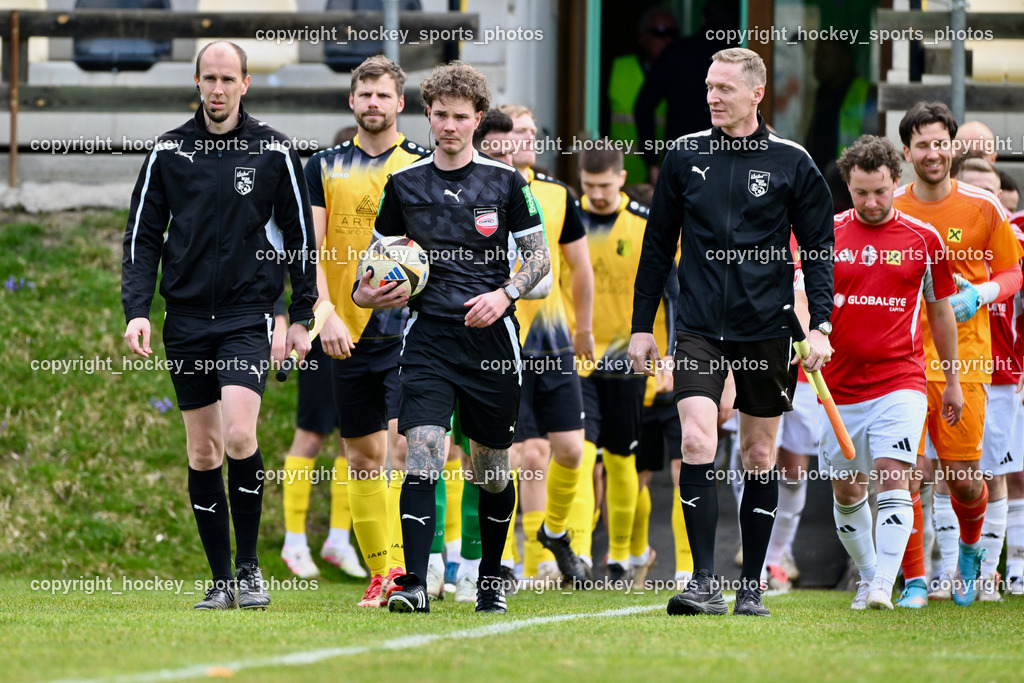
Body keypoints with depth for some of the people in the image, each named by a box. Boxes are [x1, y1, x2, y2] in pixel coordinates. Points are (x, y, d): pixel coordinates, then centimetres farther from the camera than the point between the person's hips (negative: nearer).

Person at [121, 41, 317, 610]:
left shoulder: (274, 151, 1)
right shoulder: (168, 152, 5)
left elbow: (301, 235, 7)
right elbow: (143, 237, 8)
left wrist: (302, 317, 4)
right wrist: (137, 311, -4)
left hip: (249, 313, -3)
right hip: (187, 317, 3)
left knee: (239, 434, -19)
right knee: (203, 450, 3)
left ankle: (249, 566, -5)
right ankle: (222, 579, 11)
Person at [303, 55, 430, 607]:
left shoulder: (422, 165, 4)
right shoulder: (324, 167, 8)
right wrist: (326, 314, -10)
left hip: (408, 328, -2)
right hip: (348, 332, 2)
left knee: (405, 437, -15)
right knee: (363, 455, 5)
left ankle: (405, 566, -13)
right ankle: (379, 575, 13)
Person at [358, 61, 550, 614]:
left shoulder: (505, 181, 2)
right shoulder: (404, 184, 6)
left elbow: (539, 257, 6)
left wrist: (504, 294, -12)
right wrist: (369, 290, -5)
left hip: (490, 337, 0)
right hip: (429, 334, 0)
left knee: (493, 467, 8)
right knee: (421, 453, -16)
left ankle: (491, 577, 27)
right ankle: (413, 583, -19)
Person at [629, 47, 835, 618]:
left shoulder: (792, 162, 0)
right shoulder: (685, 157, 5)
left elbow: (820, 248, 4)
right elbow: (658, 246, 12)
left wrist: (820, 324, -6)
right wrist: (642, 325, 9)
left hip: (767, 331, 0)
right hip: (699, 329, 1)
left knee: (759, 456, 6)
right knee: (697, 444, -15)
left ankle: (752, 588, 15)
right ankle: (705, 584, -15)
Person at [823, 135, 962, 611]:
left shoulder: (922, 238, 2)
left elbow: (940, 310, 12)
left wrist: (952, 381, 16)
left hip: (899, 380, -2)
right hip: (840, 386, 2)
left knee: (892, 477, -17)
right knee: (846, 490, 9)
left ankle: (884, 585, -22)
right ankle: (867, 576, 27)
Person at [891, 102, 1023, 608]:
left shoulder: (982, 209, 1)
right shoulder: (889, 210, 3)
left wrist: (979, 295, -9)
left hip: (964, 358, 0)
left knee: (961, 478, -1)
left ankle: (970, 547, 31)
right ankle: (914, 581, 1)